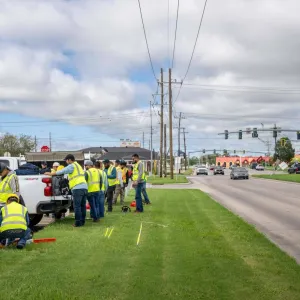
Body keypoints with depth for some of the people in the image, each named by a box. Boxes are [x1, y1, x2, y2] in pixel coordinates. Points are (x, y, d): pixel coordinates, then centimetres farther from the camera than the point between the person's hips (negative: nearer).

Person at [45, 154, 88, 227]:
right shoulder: (78, 166, 27)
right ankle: (82, 221, 14)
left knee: (77, 206, -5)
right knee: (83, 206, 11)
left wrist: (51, 174, -2)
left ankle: (78, 223, -5)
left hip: (77, 188, -9)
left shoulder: (72, 166, -1)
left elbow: (62, 171, -8)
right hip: (84, 187, 9)